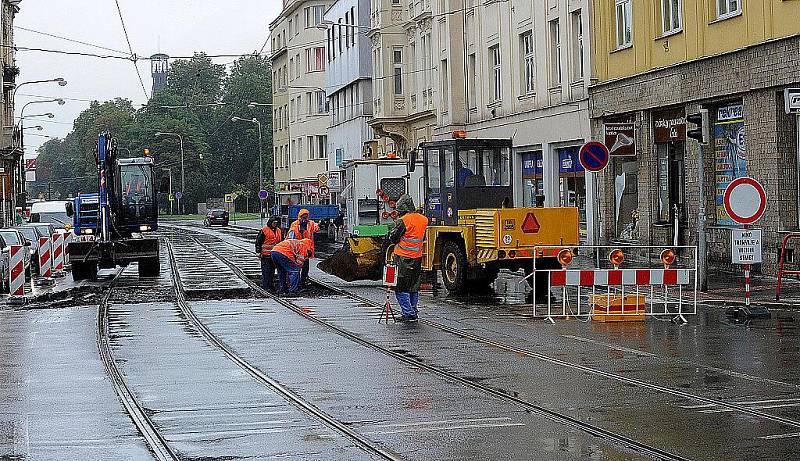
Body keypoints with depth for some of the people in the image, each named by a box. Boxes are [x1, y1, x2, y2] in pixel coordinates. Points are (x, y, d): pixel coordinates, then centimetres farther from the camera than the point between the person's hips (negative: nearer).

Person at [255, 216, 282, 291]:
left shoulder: (279, 231, 13)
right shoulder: (264, 230, -6)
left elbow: (281, 242, 24)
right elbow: (258, 241, -5)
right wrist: (258, 251, -9)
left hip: (274, 254, 6)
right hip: (266, 254, -6)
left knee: (272, 271, 11)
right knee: (266, 271, -6)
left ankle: (271, 285, 18)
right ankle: (264, 286, -3)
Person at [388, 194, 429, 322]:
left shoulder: (404, 221, -16)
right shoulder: (423, 220, 6)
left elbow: (393, 239, -9)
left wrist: (394, 230, 8)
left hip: (403, 258, -7)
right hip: (417, 258, 7)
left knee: (401, 288, -2)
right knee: (414, 288, 15)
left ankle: (409, 314, -7)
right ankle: (413, 313, 19)